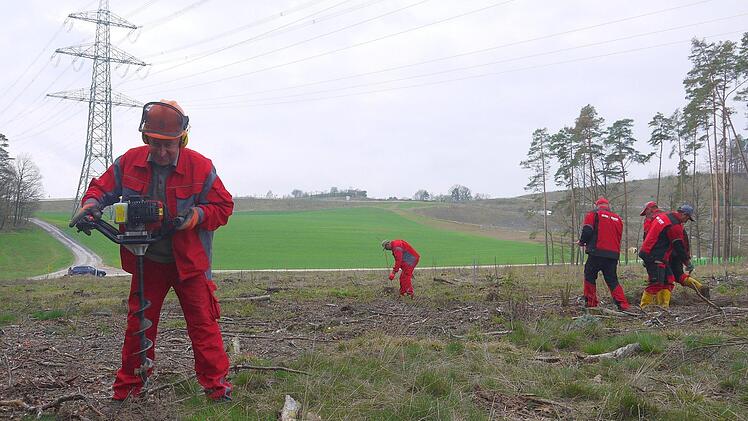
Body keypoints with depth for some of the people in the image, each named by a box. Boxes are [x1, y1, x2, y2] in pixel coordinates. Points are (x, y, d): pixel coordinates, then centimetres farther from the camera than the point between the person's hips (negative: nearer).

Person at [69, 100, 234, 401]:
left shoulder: (201, 167, -13)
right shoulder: (129, 162, -4)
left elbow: (223, 207, -7)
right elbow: (103, 187, 7)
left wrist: (197, 215, -25)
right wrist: (91, 204, -15)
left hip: (189, 262, -3)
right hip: (146, 262, 3)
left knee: (203, 323, -1)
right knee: (138, 324, 12)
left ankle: (215, 382, 11)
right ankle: (129, 385, 26)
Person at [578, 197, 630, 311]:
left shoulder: (593, 214, 3)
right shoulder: (617, 218, 17)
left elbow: (587, 231, -7)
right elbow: (619, 237, 17)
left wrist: (582, 242, 11)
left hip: (597, 253, -4)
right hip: (614, 254, 4)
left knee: (590, 277, 10)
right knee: (612, 280, 10)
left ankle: (590, 303, 7)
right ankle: (623, 305, 1)